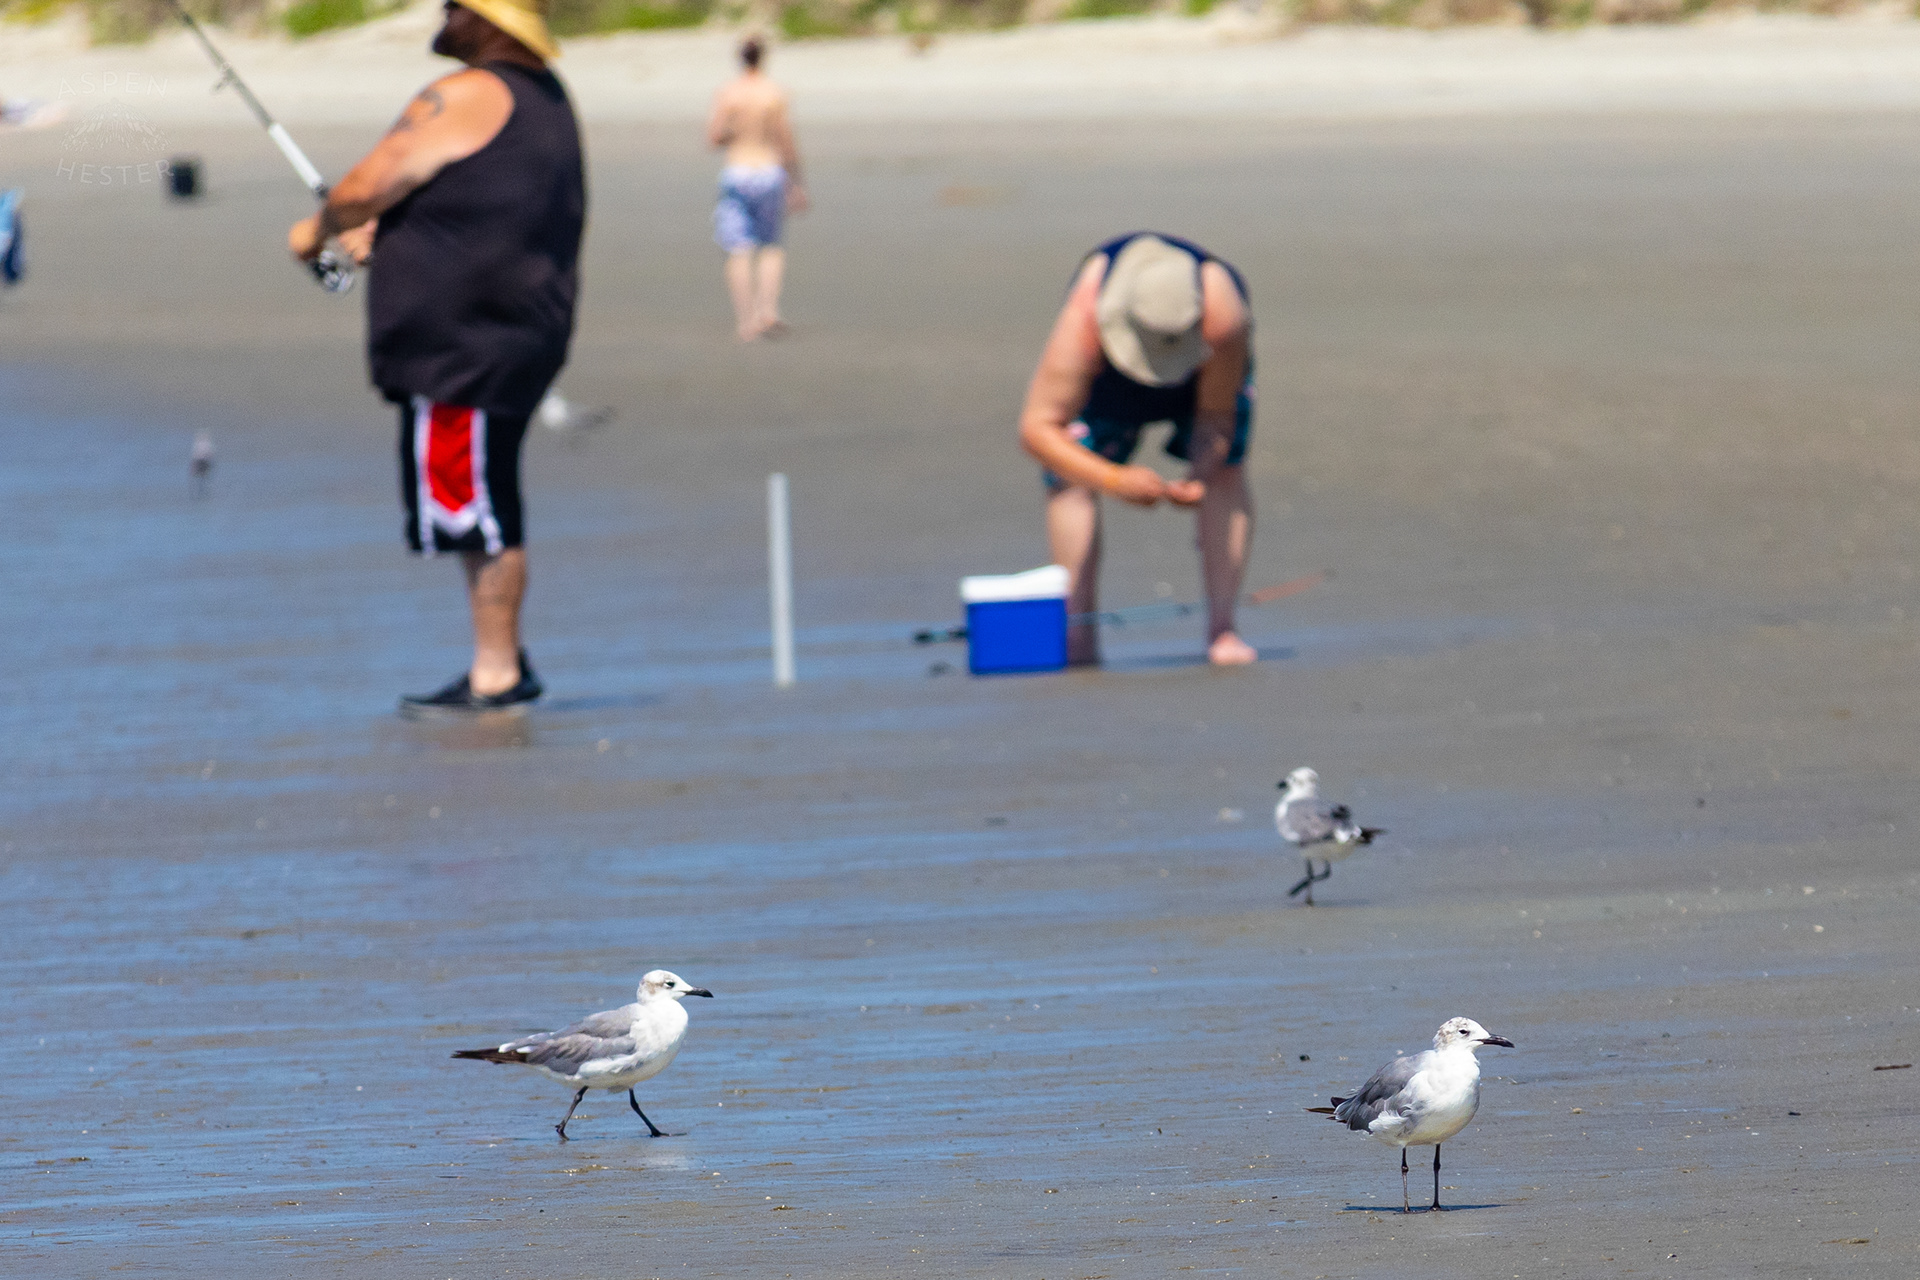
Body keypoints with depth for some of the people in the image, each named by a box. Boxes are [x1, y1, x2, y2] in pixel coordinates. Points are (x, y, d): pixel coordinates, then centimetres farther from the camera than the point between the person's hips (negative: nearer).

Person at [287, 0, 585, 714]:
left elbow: (365, 189, -13)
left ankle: (494, 678, -2)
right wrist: (383, 235, 28)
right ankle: (504, 662, 21)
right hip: (522, 330, 10)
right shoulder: (545, 99, 15)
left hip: (461, 345, -10)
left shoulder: (465, 99, -15)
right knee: (480, 503, 17)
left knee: (474, 507, -5)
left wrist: (316, 233, 7)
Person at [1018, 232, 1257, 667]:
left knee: (1225, 468, -21)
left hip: (1205, 373, 0)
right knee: (1069, 476, -17)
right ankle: (1079, 637, -15)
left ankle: (1222, 629, -19)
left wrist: (1197, 479, -49)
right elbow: (1036, 429, -45)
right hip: (1108, 380, 0)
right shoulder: (1081, 326, -47)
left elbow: (1217, 417, -30)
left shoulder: (1225, 317, -45)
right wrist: (1114, 479, -56)